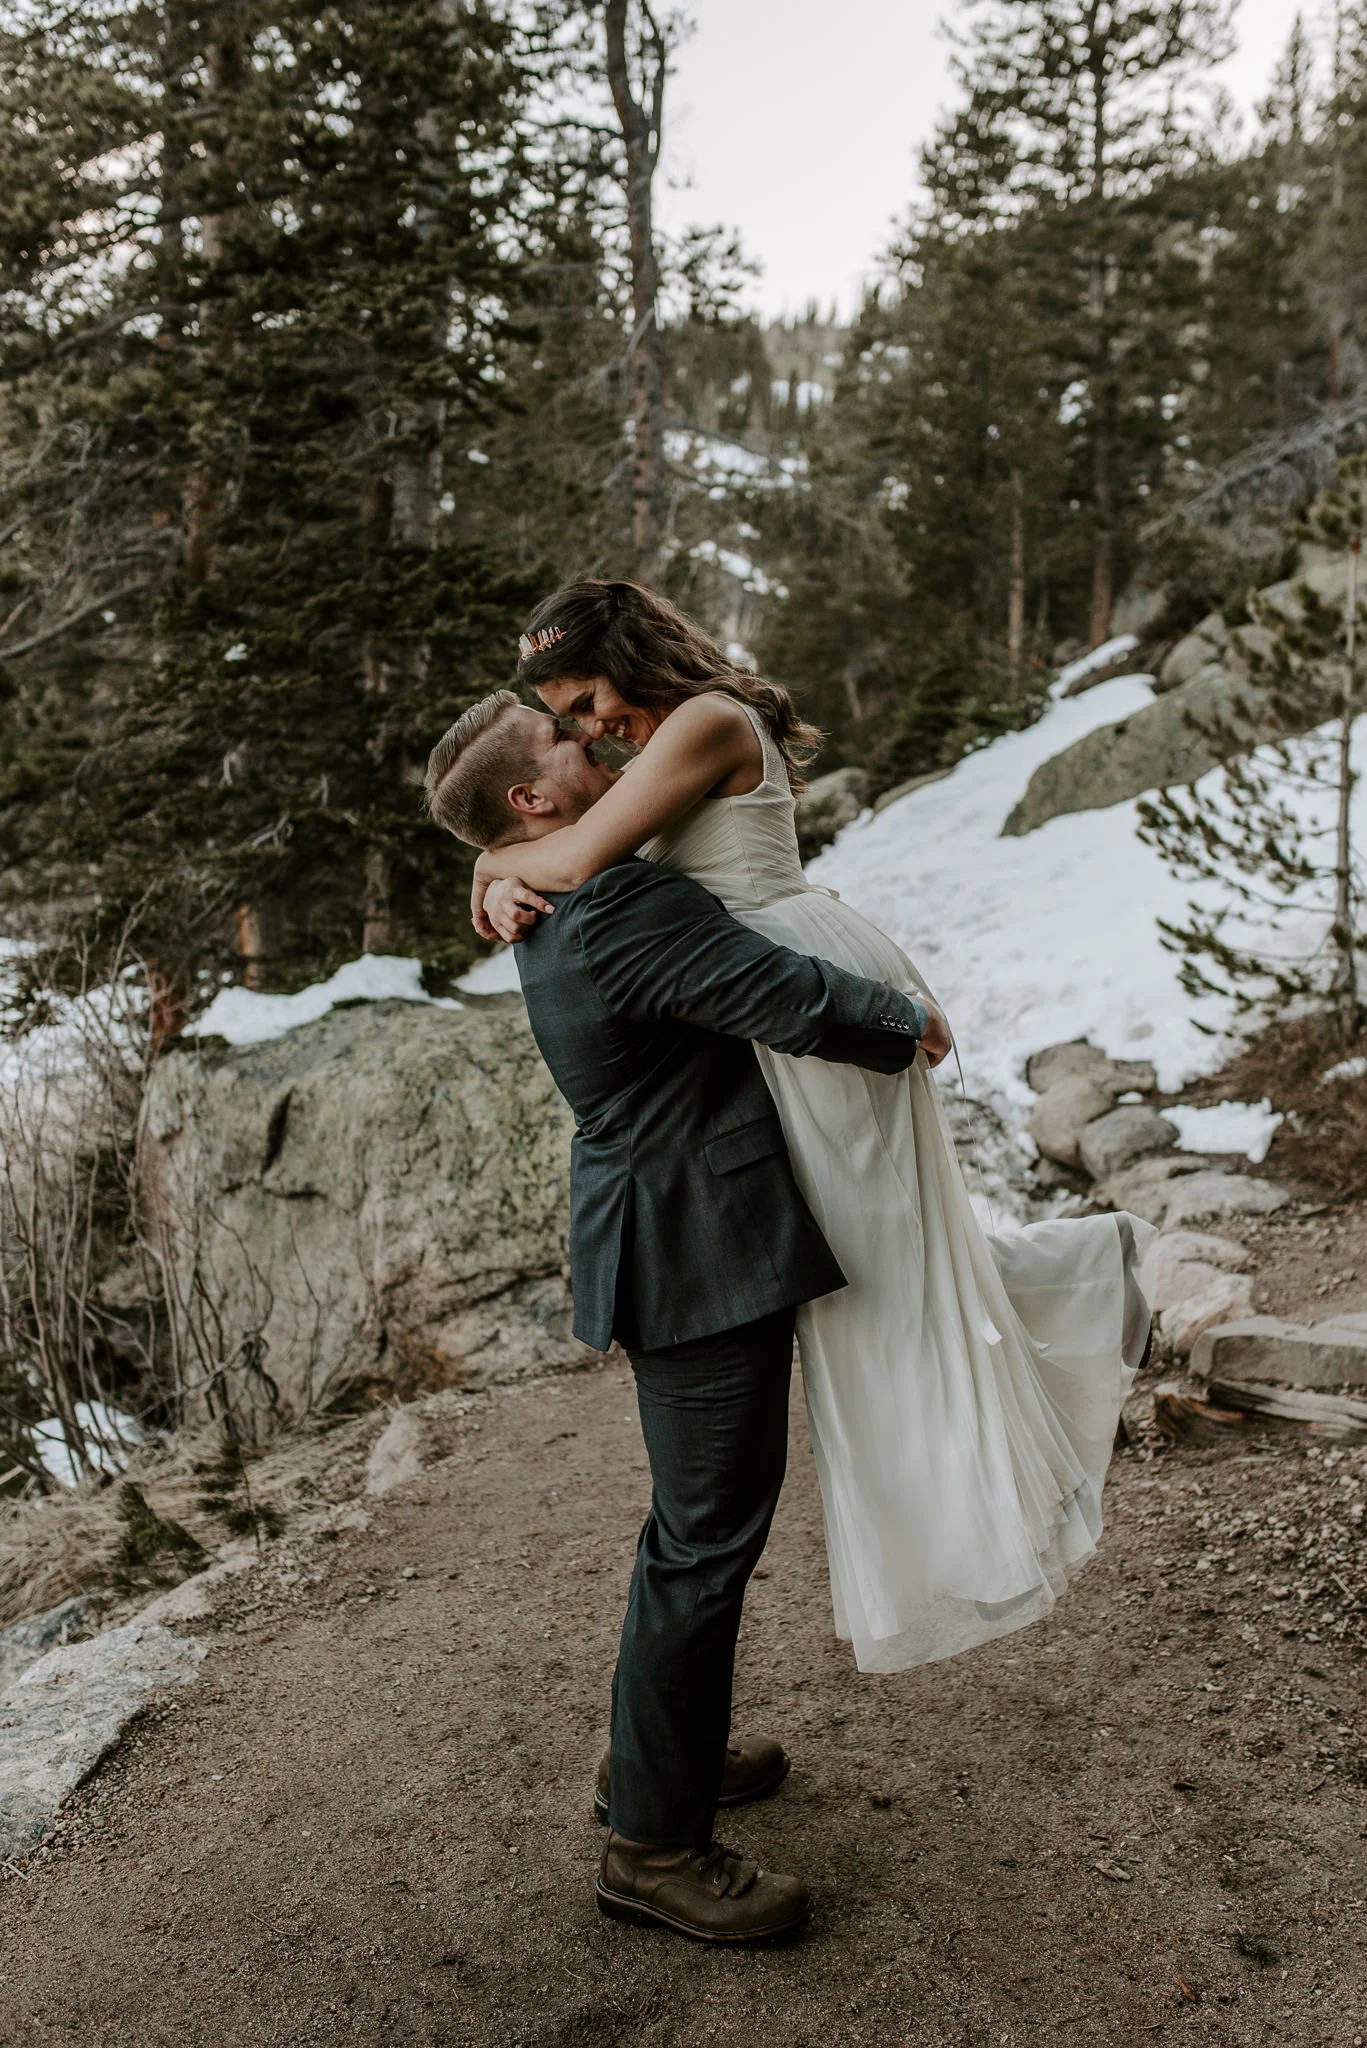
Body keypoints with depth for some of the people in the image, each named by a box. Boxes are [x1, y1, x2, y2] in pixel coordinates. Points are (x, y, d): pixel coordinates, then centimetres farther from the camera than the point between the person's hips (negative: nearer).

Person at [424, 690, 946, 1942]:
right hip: (698, 1253, -11)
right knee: (707, 1536, -1)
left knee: (706, 1517, 23)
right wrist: (910, 1023, -6)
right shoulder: (620, 908, -22)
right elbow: (797, 1004, -23)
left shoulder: (565, 907, 12)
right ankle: (655, 1842, 14)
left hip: (686, 1237, 11)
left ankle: (664, 1748, 39)